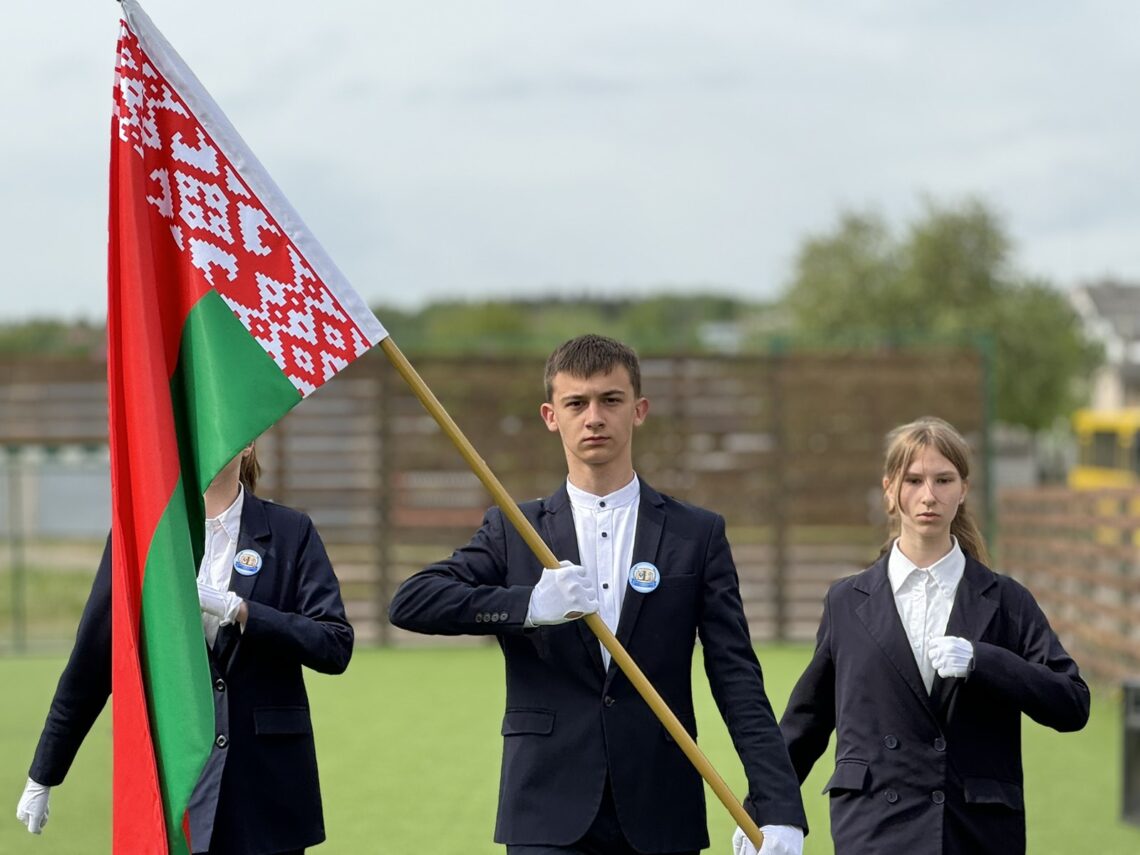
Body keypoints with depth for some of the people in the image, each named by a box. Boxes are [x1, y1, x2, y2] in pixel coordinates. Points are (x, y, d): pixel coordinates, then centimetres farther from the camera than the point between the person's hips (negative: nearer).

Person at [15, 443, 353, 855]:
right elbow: (90, 662, 9)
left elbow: (336, 645, -4)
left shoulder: (290, 533, 5)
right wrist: (42, 778, 12)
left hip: (268, 781, 0)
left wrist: (236, 610, -16)